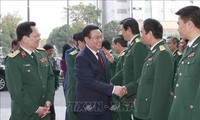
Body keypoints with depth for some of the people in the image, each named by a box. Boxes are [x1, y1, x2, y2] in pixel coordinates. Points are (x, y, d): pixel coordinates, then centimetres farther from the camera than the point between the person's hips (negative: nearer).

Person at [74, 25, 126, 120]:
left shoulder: (101, 52, 10)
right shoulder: (81, 58, -16)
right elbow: (89, 81, -24)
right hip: (88, 108, -7)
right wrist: (113, 89, -28)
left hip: (104, 106, 7)